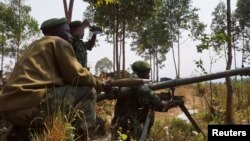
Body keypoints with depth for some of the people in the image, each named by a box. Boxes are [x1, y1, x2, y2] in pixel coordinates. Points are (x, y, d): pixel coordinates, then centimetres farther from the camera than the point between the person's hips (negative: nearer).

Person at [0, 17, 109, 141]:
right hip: (30, 104, -9)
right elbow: (76, 75, -3)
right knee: (88, 91, 1)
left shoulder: (36, 45, 30)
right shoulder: (59, 42, 4)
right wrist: (100, 84, 13)